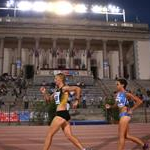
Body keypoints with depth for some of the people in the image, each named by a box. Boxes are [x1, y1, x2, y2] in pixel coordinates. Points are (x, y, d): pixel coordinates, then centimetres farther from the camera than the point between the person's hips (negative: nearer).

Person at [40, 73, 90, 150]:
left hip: (61, 114, -9)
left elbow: (78, 88, -22)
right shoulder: (57, 90, 17)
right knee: (69, 136, 9)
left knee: (49, 134, 1)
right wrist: (44, 93, 7)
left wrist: (77, 100, -16)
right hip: (62, 114, 9)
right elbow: (48, 99, 24)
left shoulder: (64, 88, -9)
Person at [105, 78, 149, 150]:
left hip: (125, 115, -9)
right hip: (122, 115, 9)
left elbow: (139, 101, -13)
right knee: (126, 136, 15)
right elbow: (116, 104, 23)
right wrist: (110, 106, 5)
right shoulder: (117, 94, 12)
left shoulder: (126, 94, -12)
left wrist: (131, 109, -13)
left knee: (121, 136, -5)